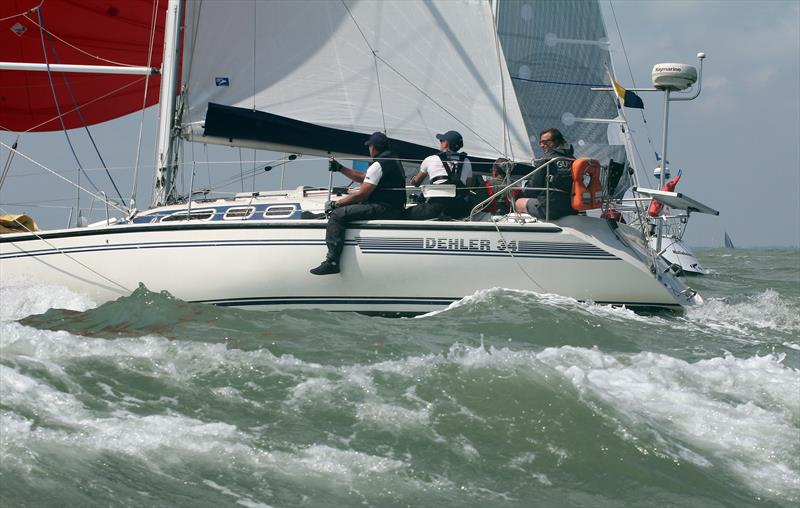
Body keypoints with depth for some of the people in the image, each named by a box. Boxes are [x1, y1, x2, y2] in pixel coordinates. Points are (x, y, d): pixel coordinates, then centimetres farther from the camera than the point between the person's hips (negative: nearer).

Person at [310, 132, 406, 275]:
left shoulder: (378, 165, -13)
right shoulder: (393, 160, 19)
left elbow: (361, 194, -16)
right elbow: (363, 178, 28)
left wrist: (335, 204, -7)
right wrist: (340, 168, 27)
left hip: (383, 209, -11)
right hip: (394, 209, 11)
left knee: (337, 214, -19)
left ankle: (332, 261, -29)